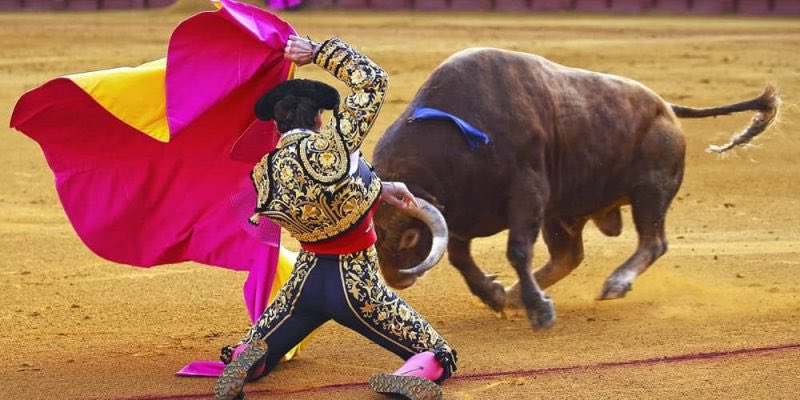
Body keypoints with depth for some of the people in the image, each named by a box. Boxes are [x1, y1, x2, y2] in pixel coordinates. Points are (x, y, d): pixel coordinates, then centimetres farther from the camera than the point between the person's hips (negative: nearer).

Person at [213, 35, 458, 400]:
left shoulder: (266, 174, -6)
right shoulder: (333, 147, -22)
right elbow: (372, 79, -15)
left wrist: (376, 189, 16)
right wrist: (319, 51, -8)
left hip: (306, 281, 4)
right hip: (356, 285, -4)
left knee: (252, 353, 24)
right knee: (438, 357, 11)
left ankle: (244, 363, -15)